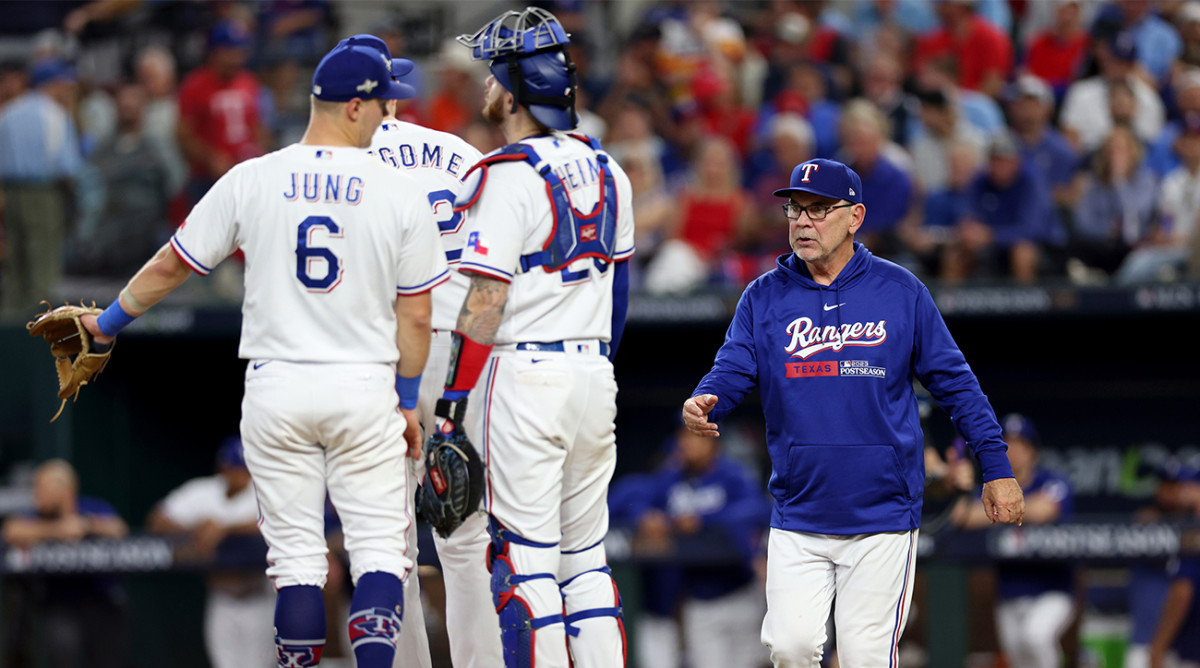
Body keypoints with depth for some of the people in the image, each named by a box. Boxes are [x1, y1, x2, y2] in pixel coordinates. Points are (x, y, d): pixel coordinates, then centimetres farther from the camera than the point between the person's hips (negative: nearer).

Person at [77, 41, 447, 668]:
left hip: (276, 389, 1)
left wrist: (111, 320, 21)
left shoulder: (251, 180, -2)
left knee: (296, 557, 6)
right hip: (365, 387, -1)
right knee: (378, 549, 3)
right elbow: (415, 316, -1)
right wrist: (408, 400, 10)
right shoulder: (400, 193, -4)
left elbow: (171, 265, 6)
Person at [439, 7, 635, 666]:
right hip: (594, 377, 7)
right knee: (586, 556, 12)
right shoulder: (603, 170, 10)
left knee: (525, 561, -4)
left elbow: (486, 302, -15)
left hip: (523, 379, -7)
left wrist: (452, 402, -12)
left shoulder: (507, 176, -13)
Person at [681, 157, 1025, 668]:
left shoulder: (899, 291, 1)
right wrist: (703, 405, -26)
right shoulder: (765, 298, 5)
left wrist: (997, 470, 0)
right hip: (797, 522, 2)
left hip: (883, 517, -2)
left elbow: (953, 381, 5)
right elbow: (732, 372, -2)